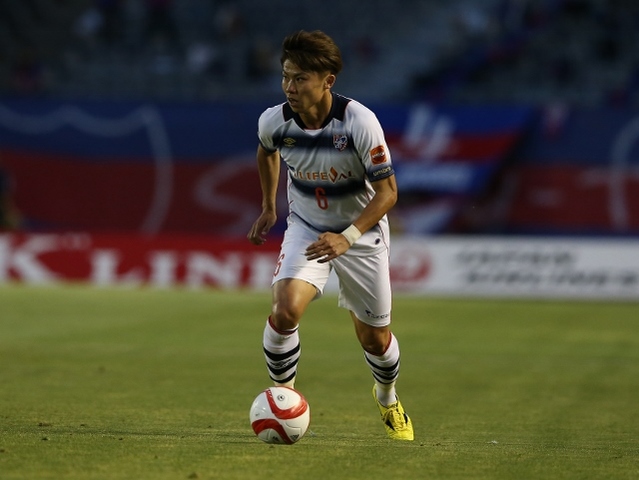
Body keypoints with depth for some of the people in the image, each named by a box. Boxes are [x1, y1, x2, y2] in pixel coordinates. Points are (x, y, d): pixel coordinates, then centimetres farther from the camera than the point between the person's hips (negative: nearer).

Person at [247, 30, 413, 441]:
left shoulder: (359, 122, -27)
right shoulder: (274, 122, -17)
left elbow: (387, 191, -22)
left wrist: (347, 238, -34)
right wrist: (268, 207, 20)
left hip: (361, 232, -1)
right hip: (306, 228, 2)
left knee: (375, 338, 8)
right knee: (285, 309, -25)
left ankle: (388, 399, 41)